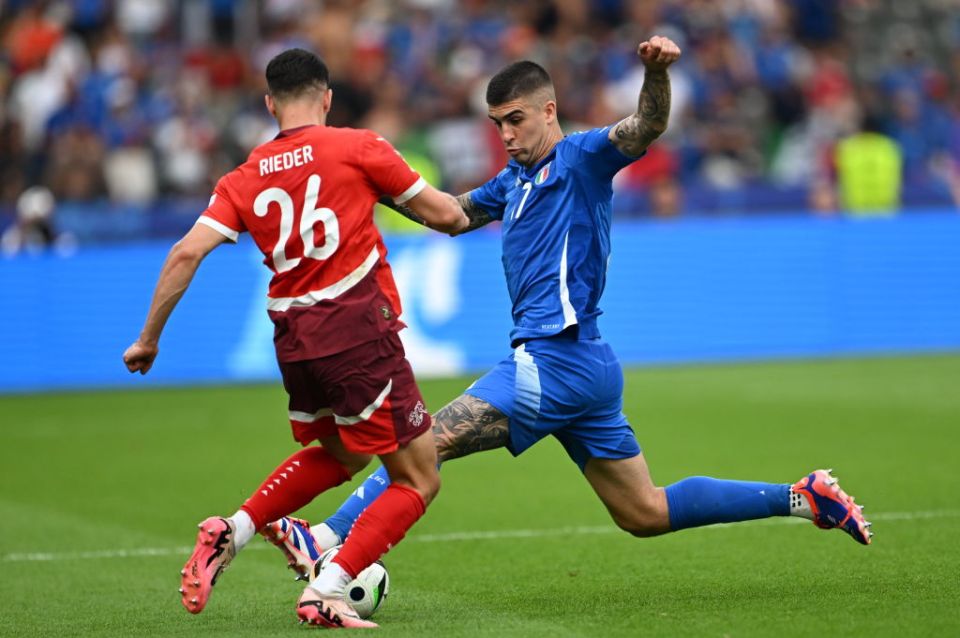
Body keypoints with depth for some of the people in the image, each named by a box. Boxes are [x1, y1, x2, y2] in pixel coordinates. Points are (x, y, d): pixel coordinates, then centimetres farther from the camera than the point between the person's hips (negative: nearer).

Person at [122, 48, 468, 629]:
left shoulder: (246, 178, 9)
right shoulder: (358, 148, -2)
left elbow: (187, 253, -1)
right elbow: (444, 214, 3)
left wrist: (150, 338, 7)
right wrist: (458, 215, 26)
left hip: (293, 339, 6)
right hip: (358, 330, -6)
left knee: (337, 455, 31)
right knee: (419, 481, 3)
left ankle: (232, 532, 17)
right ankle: (326, 592, -9)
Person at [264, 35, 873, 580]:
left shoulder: (581, 158, -5)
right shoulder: (516, 179, 21)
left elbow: (646, 128, -24)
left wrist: (657, 72, -45)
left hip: (560, 358, -10)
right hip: (571, 367, 10)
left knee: (428, 442, -16)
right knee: (646, 513, 12)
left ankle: (330, 543, -20)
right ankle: (804, 496, 14)